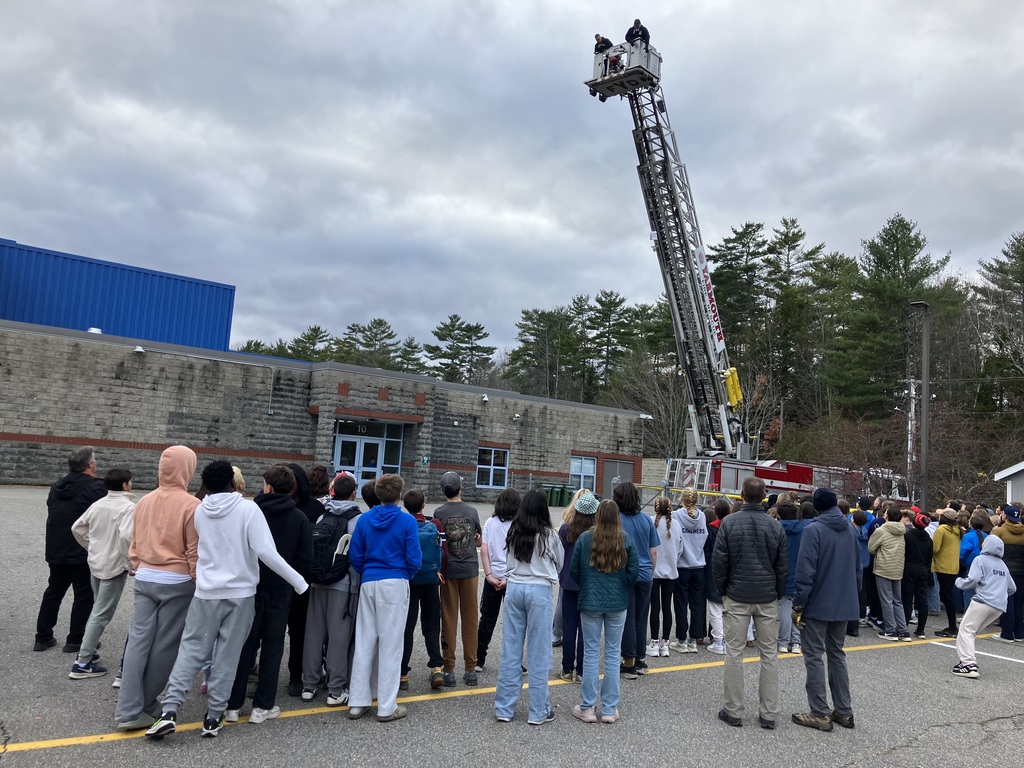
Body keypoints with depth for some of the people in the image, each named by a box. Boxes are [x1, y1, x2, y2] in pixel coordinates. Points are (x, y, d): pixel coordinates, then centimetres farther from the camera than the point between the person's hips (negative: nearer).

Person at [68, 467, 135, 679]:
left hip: (96, 563, 8)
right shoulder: (128, 507, -18)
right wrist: (131, 562, -18)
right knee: (102, 614, -2)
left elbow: (77, 528, 11)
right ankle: (82, 664, 0)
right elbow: (126, 536, -31)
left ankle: (88, 644, 35)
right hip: (115, 566, -8)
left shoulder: (97, 504, 5)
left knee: (98, 608, 25)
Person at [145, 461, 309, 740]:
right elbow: (266, 552, -18)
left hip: (206, 591, 2)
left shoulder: (200, 510, 1)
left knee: (191, 649, 11)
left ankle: (169, 711, 0)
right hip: (241, 592, -2)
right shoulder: (248, 509, -12)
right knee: (227, 657, 7)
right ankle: (213, 718, 13)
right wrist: (299, 581, -11)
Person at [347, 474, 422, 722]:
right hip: (395, 584, -4)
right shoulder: (407, 521, -8)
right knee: (391, 644, 3)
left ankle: (357, 703, 17)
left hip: (368, 584, 4)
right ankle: (386, 707, 8)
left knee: (364, 642, 11)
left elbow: (355, 555, 5)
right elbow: (414, 559, -7)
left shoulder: (364, 519, 3)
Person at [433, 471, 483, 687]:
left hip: (449, 570, -1)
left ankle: (449, 669, 8)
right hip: (470, 570, 1)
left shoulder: (439, 513, -7)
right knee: (470, 620, 8)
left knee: (449, 620, 6)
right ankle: (471, 669, 13)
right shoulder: (472, 511, -1)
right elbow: (479, 541, 9)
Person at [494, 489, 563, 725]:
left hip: (514, 588, 4)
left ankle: (504, 708, 16)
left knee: (510, 650, 9)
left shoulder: (513, 532, 3)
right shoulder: (549, 535, -6)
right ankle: (538, 711, 12)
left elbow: (509, 563, 12)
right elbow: (559, 564, 8)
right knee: (538, 652, 5)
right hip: (539, 591, -3)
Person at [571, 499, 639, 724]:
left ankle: (587, 707, 13)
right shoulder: (625, 539, -6)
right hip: (617, 603, 0)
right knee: (613, 653, 9)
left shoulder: (585, 537, -6)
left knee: (591, 653, 7)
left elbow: (573, 570, 0)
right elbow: (634, 570, -3)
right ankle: (610, 709, 14)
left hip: (590, 602, 0)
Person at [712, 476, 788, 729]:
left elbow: (719, 561, -7)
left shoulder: (729, 523, -9)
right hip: (768, 599, 2)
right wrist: (779, 594, 14)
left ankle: (734, 711, 11)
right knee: (769, 654, 10)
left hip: (737, 597, -2)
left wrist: (722, 590, 6)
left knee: (734, 653, 5)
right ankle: (769, 713, 16)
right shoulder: (776, 526, -2)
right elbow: (783, 566, 3)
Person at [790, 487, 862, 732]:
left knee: (814, 656, 1)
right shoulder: (850, 530, 6)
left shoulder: (814, 530, -15)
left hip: (818, 605, -7)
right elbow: (858, 568, 13)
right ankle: (844, 711, 21)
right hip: (844, 605, 7)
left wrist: (798, 604, -12)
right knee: (837, 654, 17)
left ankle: (820, 714, 4)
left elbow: (805, 571, -19)